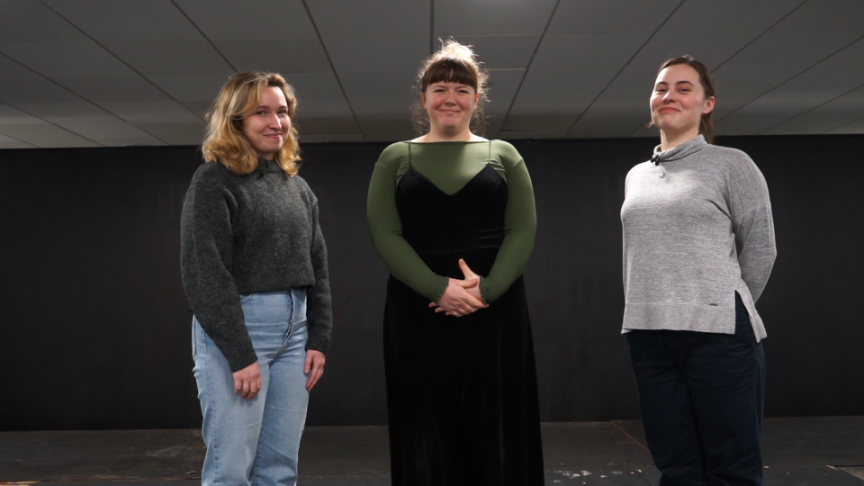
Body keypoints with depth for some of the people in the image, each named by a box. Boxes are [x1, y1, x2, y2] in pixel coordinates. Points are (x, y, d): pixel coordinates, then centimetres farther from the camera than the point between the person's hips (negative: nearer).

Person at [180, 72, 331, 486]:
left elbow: (317, 268, 16)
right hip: (234, 331, -6)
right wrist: (240, 355, -17)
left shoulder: (297, 186, 15)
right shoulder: (214, 181, -6)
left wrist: (319, 338, 6)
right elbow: (205, 276, -13)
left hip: (294, 331, 6)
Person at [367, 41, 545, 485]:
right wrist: (439, 289, -15)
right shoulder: (396, 158, 9)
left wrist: (487, 289, -15)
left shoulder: (503, 156, 11)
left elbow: (522, 231, 1)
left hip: (495, 314, 0)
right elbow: (384, 234, -2)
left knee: (497, 434, 4)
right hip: (418, 316, 0)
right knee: (426, 438, 5)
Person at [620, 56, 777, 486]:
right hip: (649, 338, 5)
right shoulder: (635, 177, 16)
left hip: (718, 335, -4)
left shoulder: (731, 164, 1)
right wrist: (652, 309, 12)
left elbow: (760, 249, 1)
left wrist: (725, 309, 5)